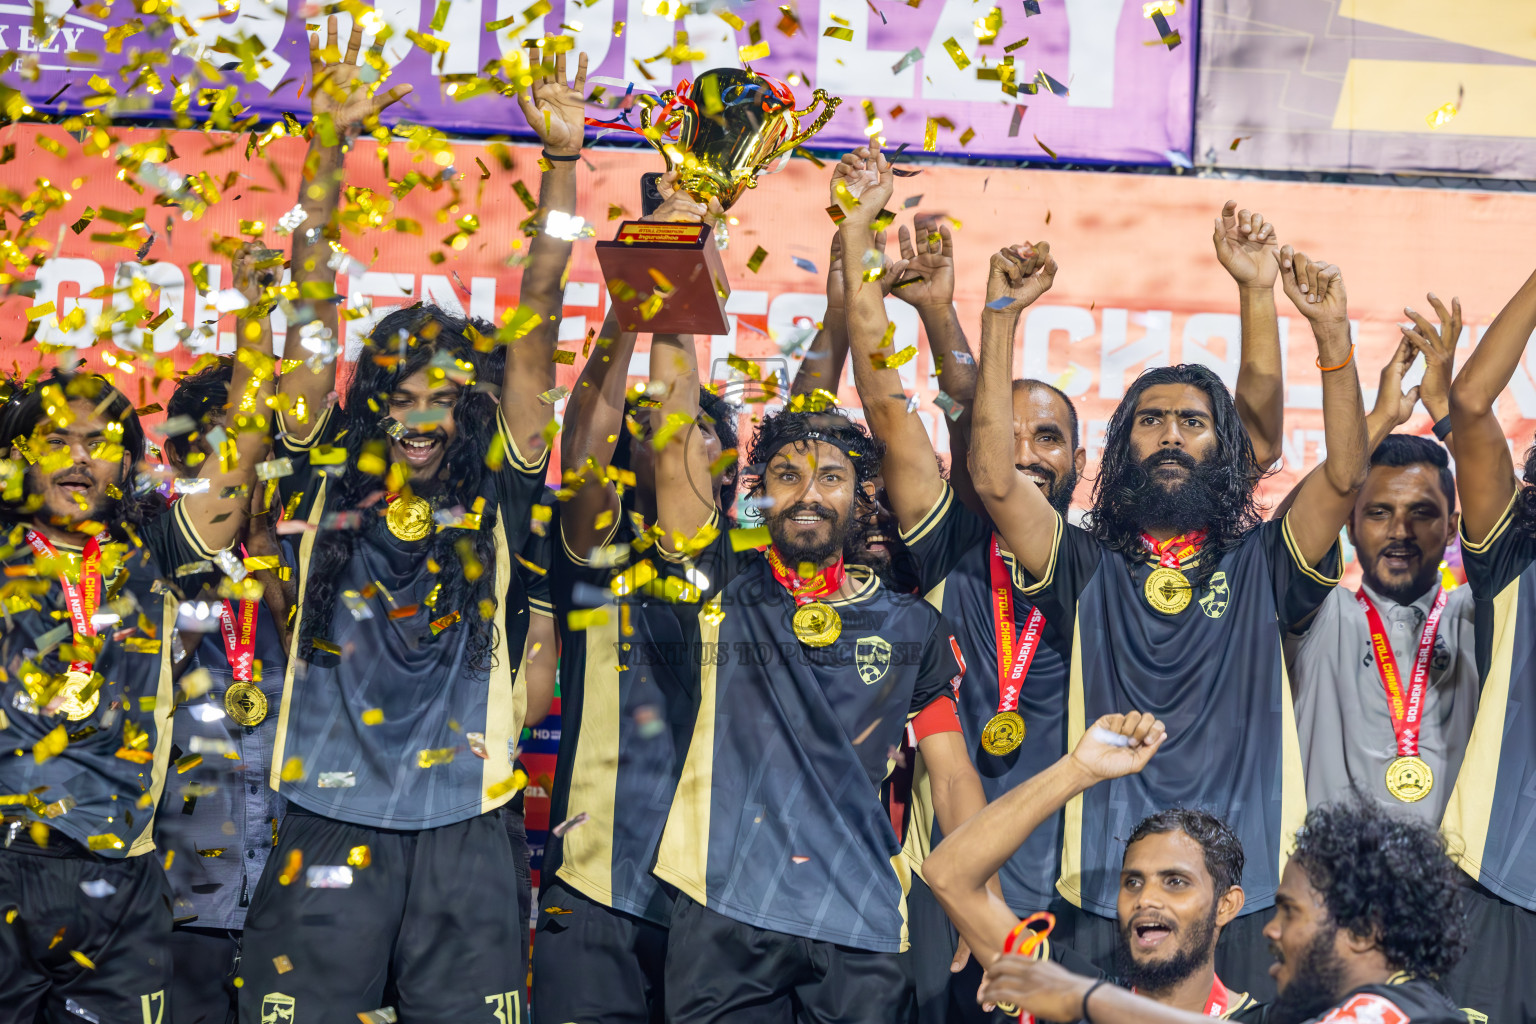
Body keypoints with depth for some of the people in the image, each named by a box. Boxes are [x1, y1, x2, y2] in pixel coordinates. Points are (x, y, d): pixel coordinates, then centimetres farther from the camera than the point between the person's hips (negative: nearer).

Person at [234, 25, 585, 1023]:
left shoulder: (496, 497, 9)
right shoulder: (330, 481, 9)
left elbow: (536, 318, 4)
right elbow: (314, 306, 5)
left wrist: (561, 160, -1)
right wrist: (329, 147, -1)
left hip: (462, 829, 1)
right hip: (329, 820, 0)